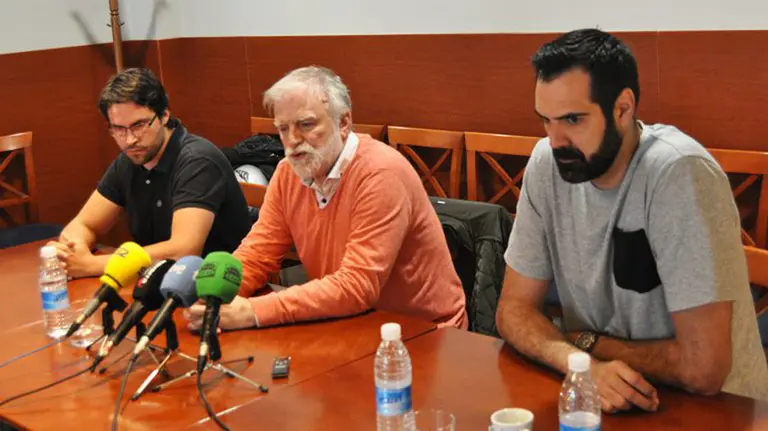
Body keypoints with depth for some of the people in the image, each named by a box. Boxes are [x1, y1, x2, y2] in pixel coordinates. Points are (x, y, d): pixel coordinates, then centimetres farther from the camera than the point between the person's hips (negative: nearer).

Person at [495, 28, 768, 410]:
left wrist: (586, 344, -10)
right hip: (601, 397, 4)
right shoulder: (547, 163, -7)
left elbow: (702, 368, -25)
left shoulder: (680, 174, -23)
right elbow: (515, 308, -2)